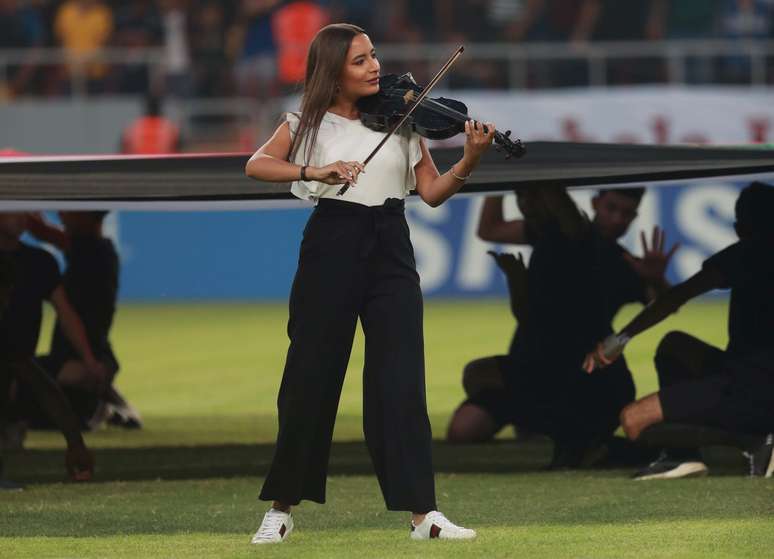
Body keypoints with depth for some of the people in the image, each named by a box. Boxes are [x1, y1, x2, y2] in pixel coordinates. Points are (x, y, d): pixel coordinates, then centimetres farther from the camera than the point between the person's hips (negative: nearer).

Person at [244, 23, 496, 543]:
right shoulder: (310, 123, 4)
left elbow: (432, 192, 2)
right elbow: (257, 165, -7)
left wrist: (469, 161, -15)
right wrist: (313, 172, -21)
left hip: (390, 250, 1)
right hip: (332, 246, -1)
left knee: (401, 378, -7)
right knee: (311, 374, 4)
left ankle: (423, 512, -8)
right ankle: (282, 507, 17)